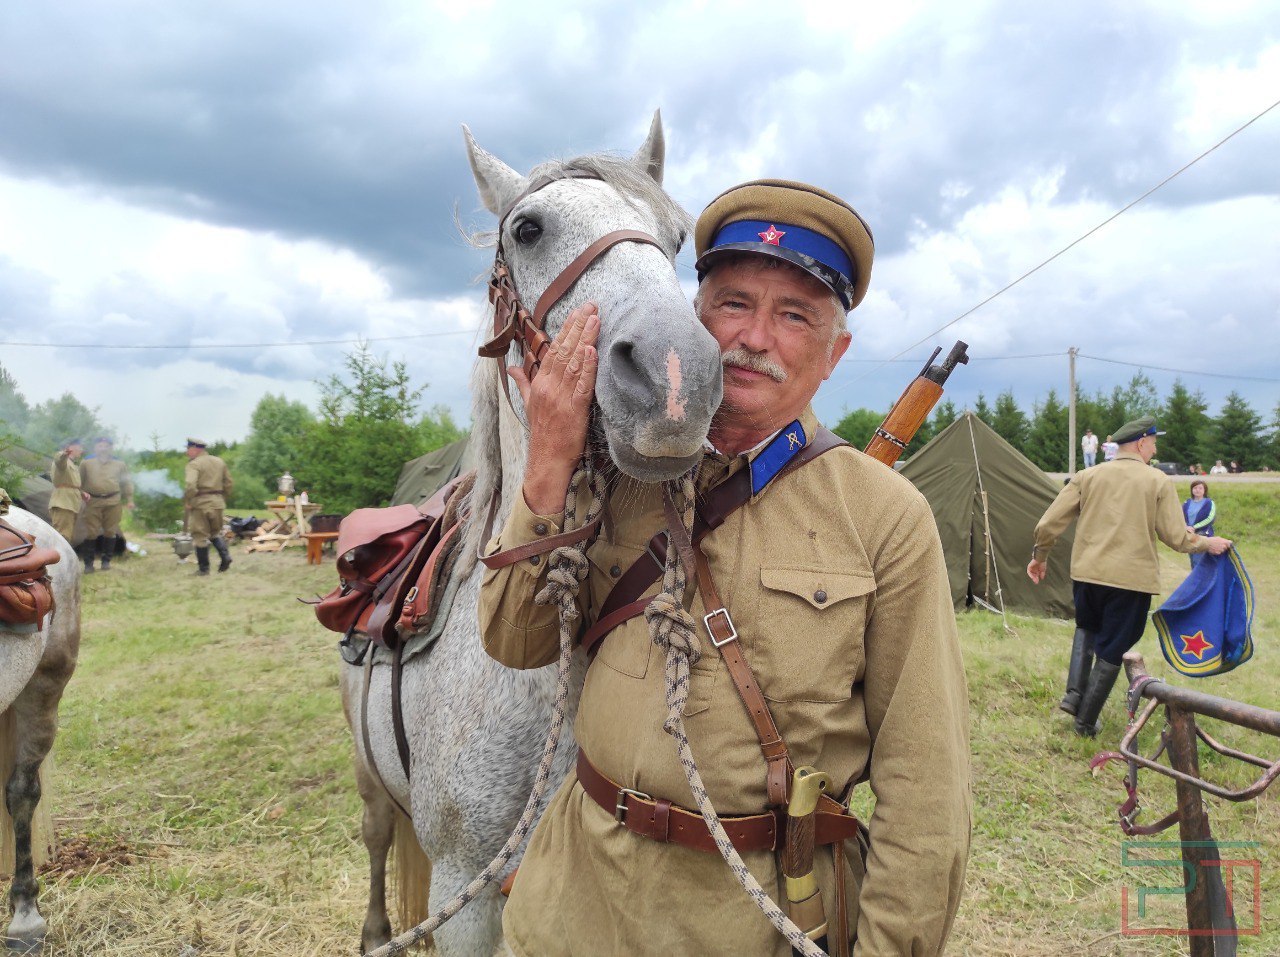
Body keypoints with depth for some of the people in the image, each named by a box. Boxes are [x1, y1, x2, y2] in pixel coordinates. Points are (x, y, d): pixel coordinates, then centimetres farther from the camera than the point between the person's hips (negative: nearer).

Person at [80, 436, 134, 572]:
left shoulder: (119, 464, 12)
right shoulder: (86, 463, 10)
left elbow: (127, 482, 16)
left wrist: (129, 499, 11)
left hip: (113, 503, 1)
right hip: (93, 502, -1)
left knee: (110, 532, 4)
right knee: (91, 532, -4)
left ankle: (106, 560, 16)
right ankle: (88, 563, 3)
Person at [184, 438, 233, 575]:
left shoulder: (194, 464, -9)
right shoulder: (219, 462, 12)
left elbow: (191, 485, -24)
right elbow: (228, 483, 14)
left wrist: (189, 501, -11)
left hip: (200, 502, -6)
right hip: (217, 502, 6)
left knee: (200, 536, 4)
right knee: (216, 532, 22)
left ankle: (203, 568, 8)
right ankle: (225, 555, 0)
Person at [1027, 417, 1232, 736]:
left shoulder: (1088, 476, 4)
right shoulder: (1159, 481, -3)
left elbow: (1048, 523, 1)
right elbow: (1176, 538, -3)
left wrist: (1040, 556, 16)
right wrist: (1207, 544, 16)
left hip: (1086, 573, 3)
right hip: (1131, 577, -3)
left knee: (1087, 628, 29)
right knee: (1112, 649, 9)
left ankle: (1074, 692, 13)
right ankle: (1086, 721, 16)